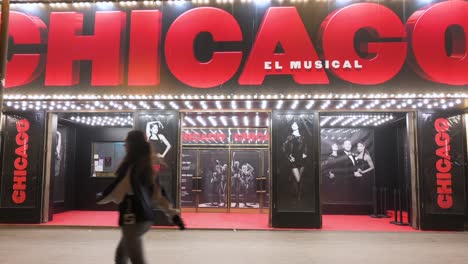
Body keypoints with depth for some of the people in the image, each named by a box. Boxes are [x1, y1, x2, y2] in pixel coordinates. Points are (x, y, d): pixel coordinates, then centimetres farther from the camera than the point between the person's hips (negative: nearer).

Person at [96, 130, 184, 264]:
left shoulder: (130, 167, -15)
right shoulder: (147, 168, 9)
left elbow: (114, 191, -10)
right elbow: (158, 193, 11)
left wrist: (100, 197, 11)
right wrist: (173, 214, 12)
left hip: (133, 219, -9)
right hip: (145, 218, 9)